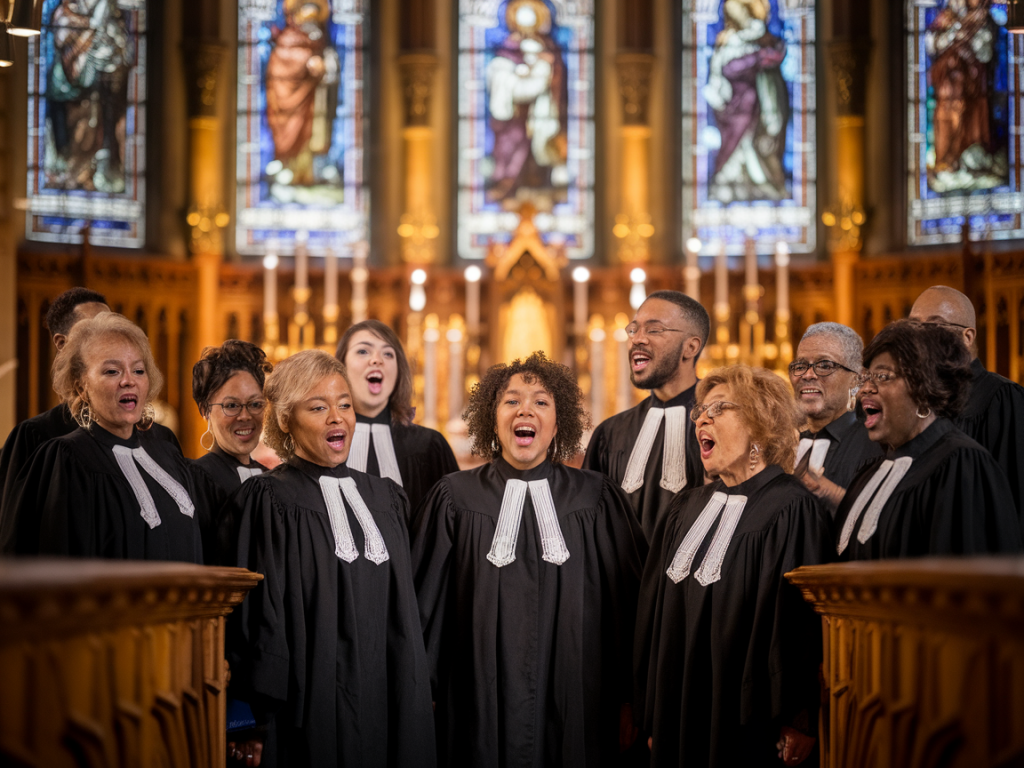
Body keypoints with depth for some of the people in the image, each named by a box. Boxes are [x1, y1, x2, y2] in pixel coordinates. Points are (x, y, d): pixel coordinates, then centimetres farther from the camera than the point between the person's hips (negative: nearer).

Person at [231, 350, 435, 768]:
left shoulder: (384, 498, 13)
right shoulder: (271, 500, -5)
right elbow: (262, 612, -9)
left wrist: (417, 693, 11)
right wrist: (263, 714, -14)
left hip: (389, 698, 5)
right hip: (313, 700, -5)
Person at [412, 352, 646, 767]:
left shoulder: (597, 499, 3)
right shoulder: (455, 497, 3)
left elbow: (627, 603, 4)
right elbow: (427, 604, 4)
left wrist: (628, 700, 1)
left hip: (573, 712, 0)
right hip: (482, 710, 0)